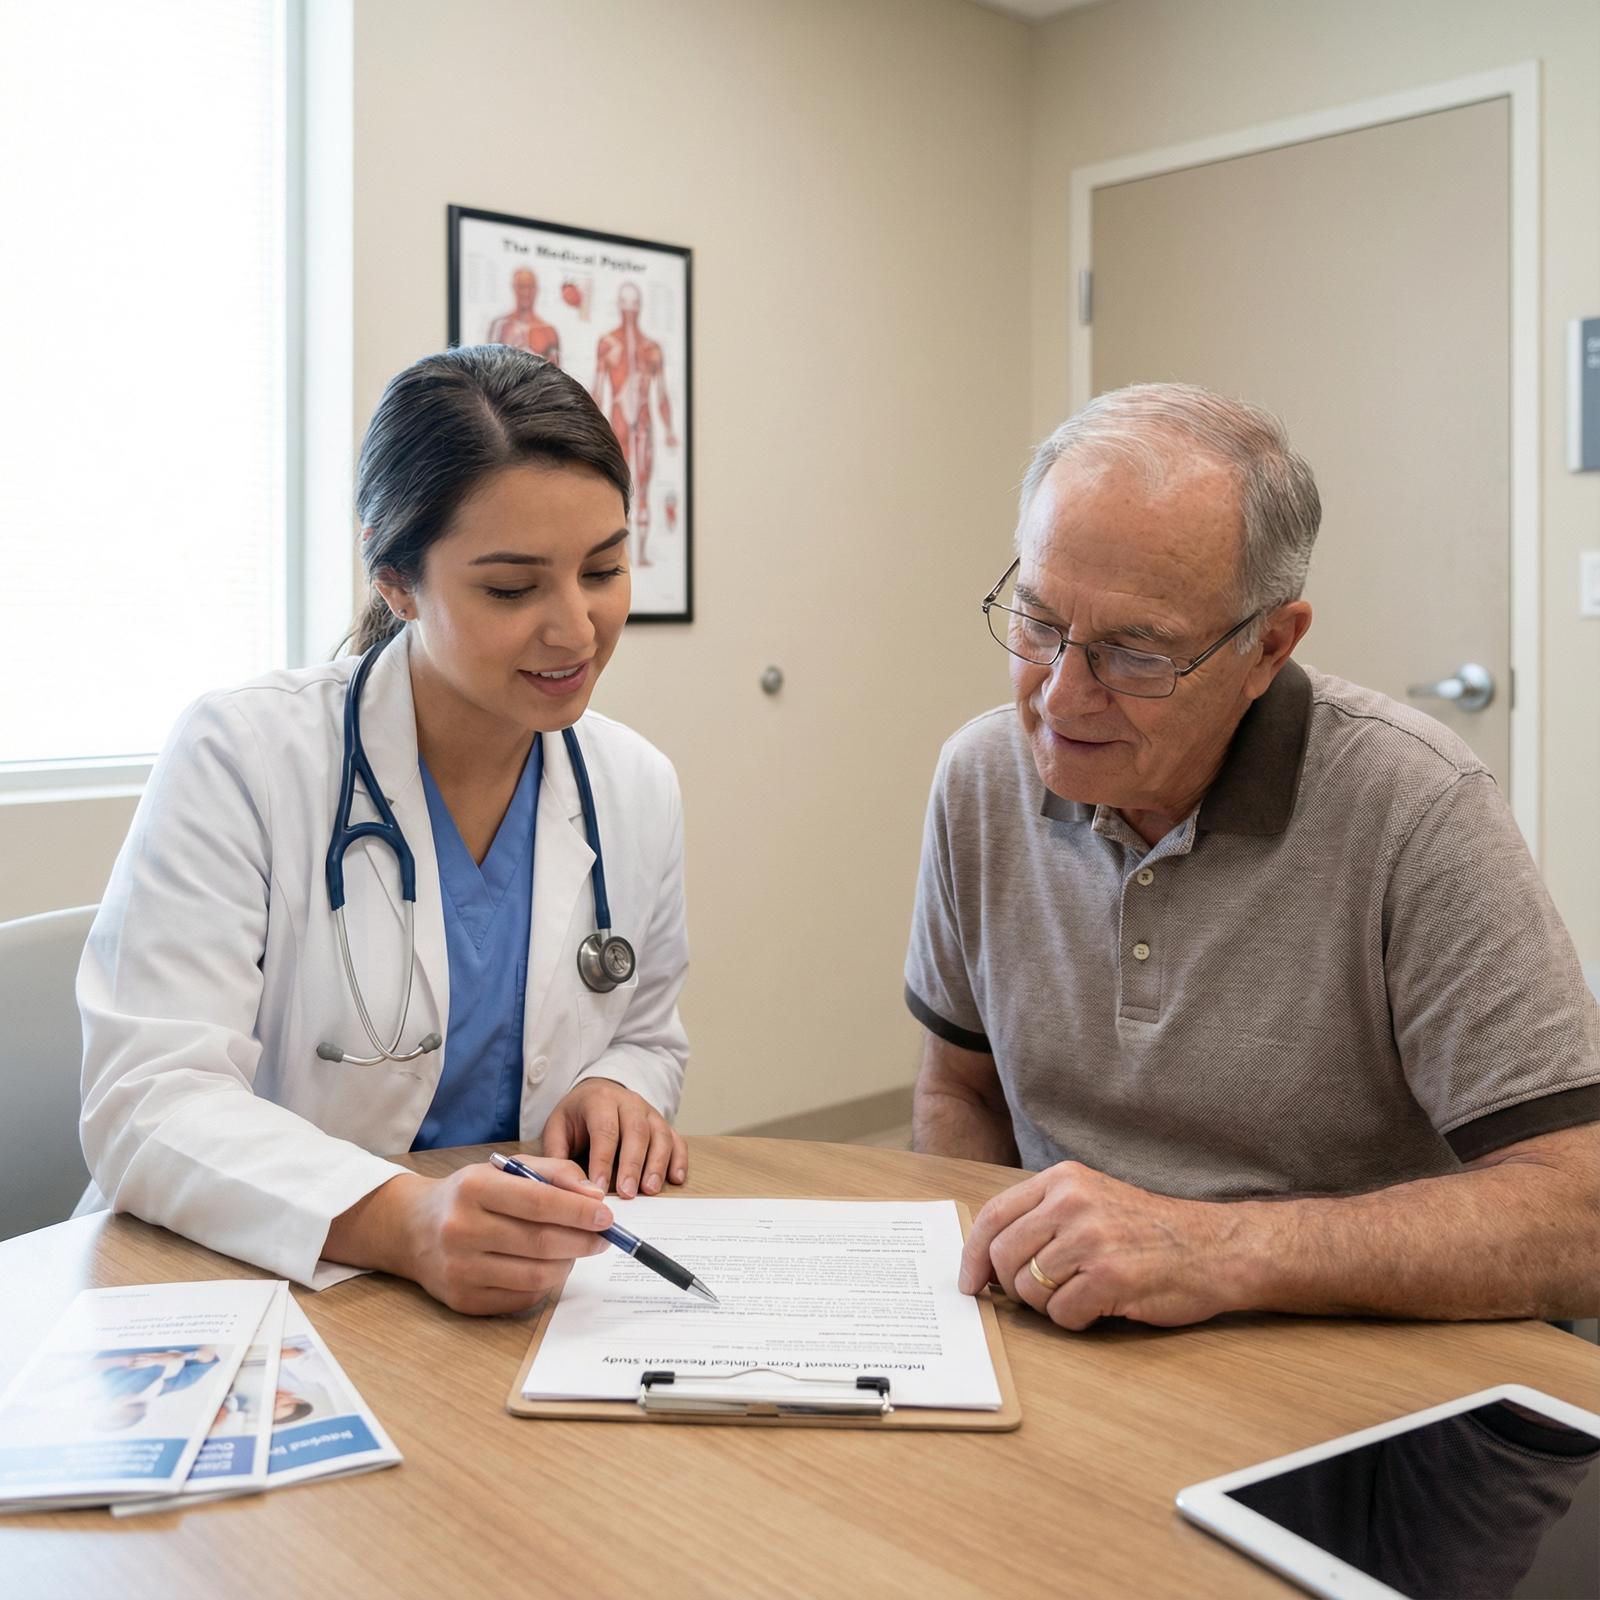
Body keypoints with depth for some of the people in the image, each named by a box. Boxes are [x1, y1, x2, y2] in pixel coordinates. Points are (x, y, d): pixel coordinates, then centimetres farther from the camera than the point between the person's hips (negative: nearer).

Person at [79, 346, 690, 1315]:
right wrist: (400, 1222, -35)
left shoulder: (640, 789, 2)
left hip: (519, 1305, 4)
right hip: (241, 1286, -3)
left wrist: (619, 1091, -7)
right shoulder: (241, 757, -12)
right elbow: (146, 1102, -18)